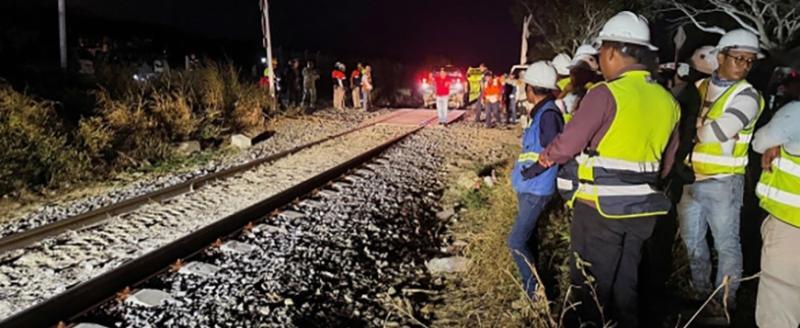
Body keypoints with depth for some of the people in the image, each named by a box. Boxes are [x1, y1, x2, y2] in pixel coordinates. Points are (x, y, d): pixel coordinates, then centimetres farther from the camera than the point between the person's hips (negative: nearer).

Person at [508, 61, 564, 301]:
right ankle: (531, 283, 30)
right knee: (526, 238, 18)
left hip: (536, 190, -10)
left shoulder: (548, 114, -19)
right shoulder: (539, 112, 8)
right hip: (527, 188, 10)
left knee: (516, 242, -8)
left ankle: (535, 291, 4)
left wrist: (528, 173, -17)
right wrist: (523, 173, 8)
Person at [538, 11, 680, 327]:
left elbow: (568, 144, -14)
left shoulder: (605, 94, -17)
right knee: (625, 285, 19)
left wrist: (546, 156, 5)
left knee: (592, 288, 8)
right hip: (642, 210, 7)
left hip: (599, 208, -6)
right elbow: (666, 162, 12)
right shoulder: (667, 100, 5)